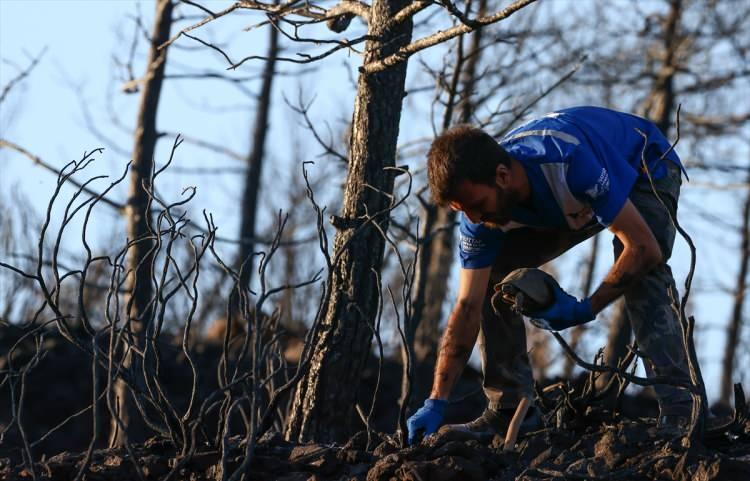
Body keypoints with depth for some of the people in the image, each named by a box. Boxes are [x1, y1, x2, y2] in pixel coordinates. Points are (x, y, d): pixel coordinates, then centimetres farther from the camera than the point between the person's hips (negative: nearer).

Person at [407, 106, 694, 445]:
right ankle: (508, 410, -1)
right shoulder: (480, 205, -25)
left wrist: (587, 309, -33)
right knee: (490, 274, -6)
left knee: (643, 272, -35)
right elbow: (468, 307, -21)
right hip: (578, 203, 6)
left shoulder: (571, 162, -44)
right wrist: (436, 403, -27)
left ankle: (677, 412, -36)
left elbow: (644, 248, -40)